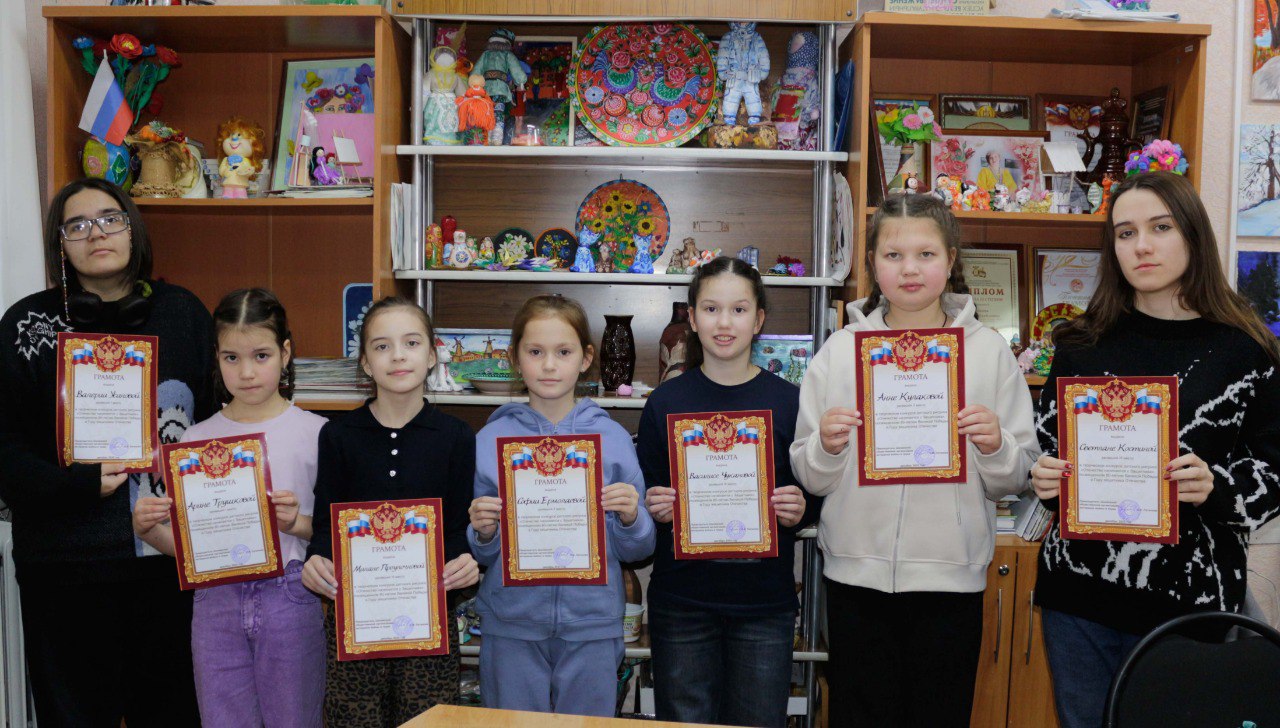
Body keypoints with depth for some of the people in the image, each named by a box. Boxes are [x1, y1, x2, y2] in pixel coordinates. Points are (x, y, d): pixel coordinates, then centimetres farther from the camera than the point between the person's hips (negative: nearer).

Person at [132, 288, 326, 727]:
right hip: (217, 603, 3)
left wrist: (298, 523, -21)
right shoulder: (198, 439, 5)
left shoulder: (314, 434, -5)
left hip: (288, 597, -2)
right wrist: (147, 529, -11)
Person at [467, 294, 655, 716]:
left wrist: (630, 519, -16)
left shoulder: (612, 438, -1)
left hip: (591, 626, 0)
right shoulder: (491, 439, 0)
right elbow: (479, 554, 6)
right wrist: (483, 533, -15)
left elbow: (636, 551, 4)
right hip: (512, 626, 0)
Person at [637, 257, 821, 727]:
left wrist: (799, 510, -14)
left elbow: (816, 502, 6)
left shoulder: (789, 401, -1)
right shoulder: (665, 402, 1)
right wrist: (654, 508, -13)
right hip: (681, 603, 0)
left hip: (764, 603, 0)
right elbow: (643, 496, 8)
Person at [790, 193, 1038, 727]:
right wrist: (827, 446, -16)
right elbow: (809, 478, 4)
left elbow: (1015, 480, 4)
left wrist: (995, 447, -16)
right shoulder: (841, 349, 3)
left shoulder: (988, 350, 2)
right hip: (857, 573, 0)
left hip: (951, 576, 0)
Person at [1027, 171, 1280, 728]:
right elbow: (1045, 444, 13)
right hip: (1079, 596, 2)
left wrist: (1215, 488, -18)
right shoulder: (1083, 343, 5)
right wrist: (1043, 479, -8)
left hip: (1192, 600, -2)